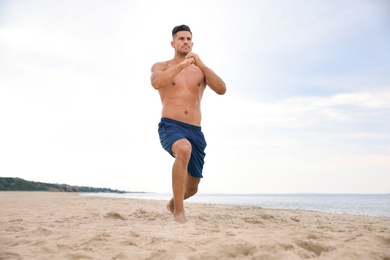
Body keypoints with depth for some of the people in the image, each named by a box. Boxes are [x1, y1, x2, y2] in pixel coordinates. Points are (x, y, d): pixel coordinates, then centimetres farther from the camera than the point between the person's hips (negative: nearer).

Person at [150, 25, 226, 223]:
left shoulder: (201, 70, 13)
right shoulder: (161, 66, 7)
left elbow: (222, 90, -5)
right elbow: (156, 83, -17)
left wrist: (201, 64, -14)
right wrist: (183, 64, -23)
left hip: (195, 132, 4)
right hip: (170, 127, -4)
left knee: (192, 187, 11)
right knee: (184, 149, -39)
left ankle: (173, 202, 48)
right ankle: (178, 211, -27)